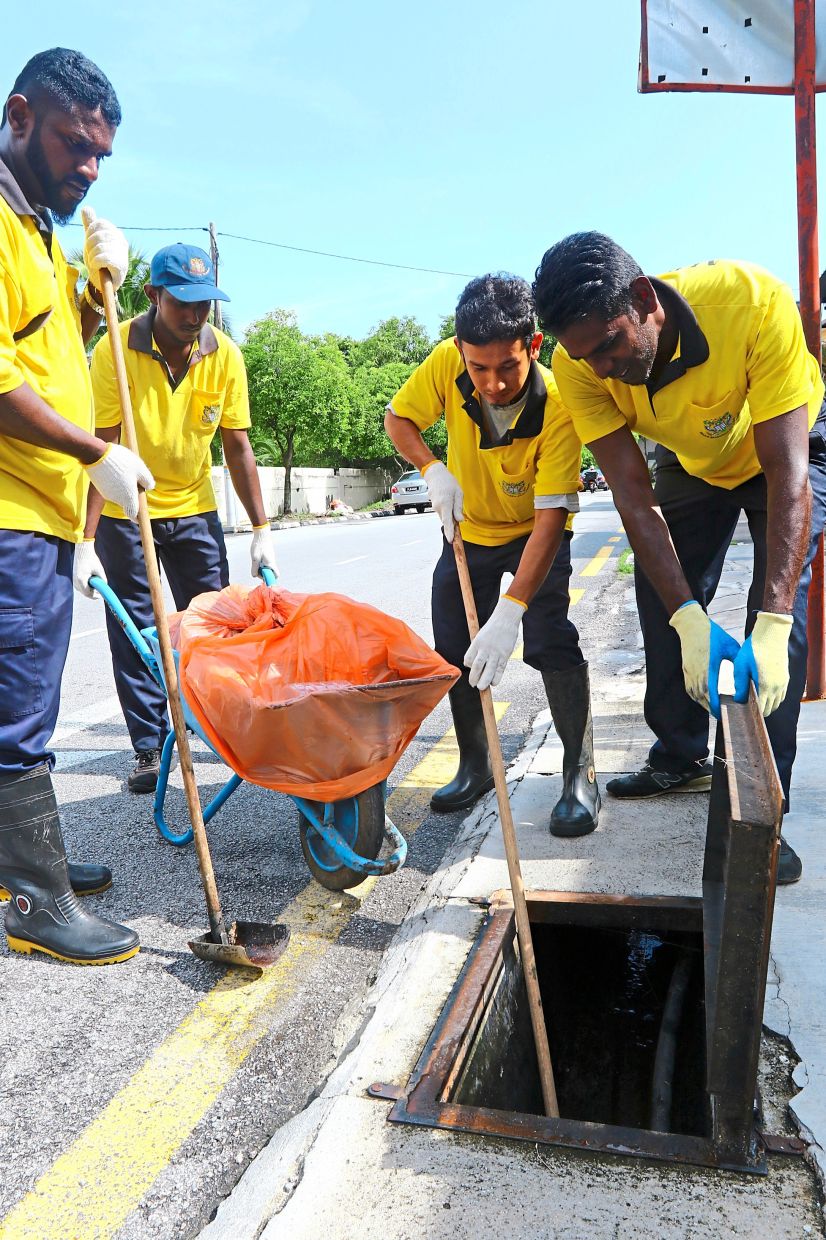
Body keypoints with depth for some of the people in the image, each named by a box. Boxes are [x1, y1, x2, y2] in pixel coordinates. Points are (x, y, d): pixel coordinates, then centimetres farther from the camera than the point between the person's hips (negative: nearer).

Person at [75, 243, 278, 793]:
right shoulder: (115, 348, -18)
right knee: (134, 634, 2)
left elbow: (237, 445, -5)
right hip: (122, 512, -2)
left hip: (194, 507, 2)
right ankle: (150, 747, 12)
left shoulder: (225, 354, -10)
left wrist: (261, 529, -7)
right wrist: (86, 541, -23)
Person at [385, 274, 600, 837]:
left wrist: (511, 610, -47)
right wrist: (433, 469, -25)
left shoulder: (557, 404, -34)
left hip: (535, 531, -4)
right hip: (467, 528, 4)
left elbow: (551, 516, -38)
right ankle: (476, 766, 22)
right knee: (453, 649, 3)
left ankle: (580, 775, -4)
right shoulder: (446, 364, -24)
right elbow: (398, 417, -5)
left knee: (549, 640, -21)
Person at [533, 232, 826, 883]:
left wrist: (772, 625, -47)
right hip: (691, 462, 4)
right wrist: (690, 620, -39)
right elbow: (632, 494, -29)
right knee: (660, 603, 2)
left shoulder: (755, 301, -40)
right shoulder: (579, 364, -29)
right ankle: (681, 758, 22)